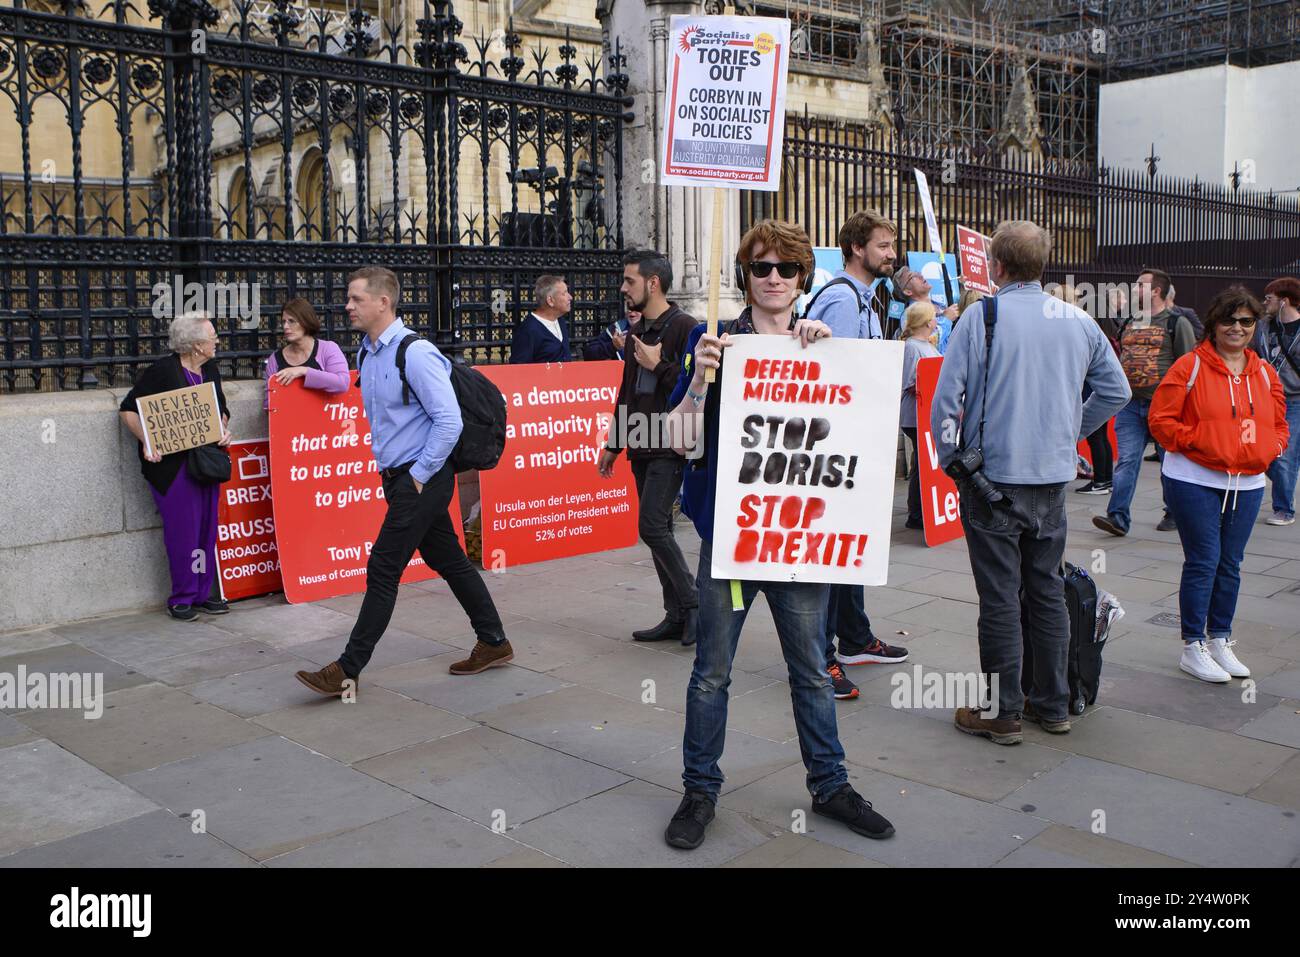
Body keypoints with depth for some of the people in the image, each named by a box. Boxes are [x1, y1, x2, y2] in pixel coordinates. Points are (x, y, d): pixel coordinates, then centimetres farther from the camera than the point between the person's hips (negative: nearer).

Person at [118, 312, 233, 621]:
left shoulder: (211, 370, 12)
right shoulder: (161, 371, -10)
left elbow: (222, 409, 24)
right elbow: (128, 410, -7)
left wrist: (224, 430, 3)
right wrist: (147, 442, -19)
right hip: (172, 464, -7)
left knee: (207, 528, 8)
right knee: (183, 530, -5)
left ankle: (205, 593, 19)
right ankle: (182, 598, 7)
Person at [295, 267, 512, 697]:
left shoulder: (415, 353, -17)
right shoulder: (366, 353, 10)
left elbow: (449, 421, -22)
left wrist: (418, 475, -17)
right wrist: (388, 467, 16)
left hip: (422, 478, -9)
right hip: (398, 476, 9)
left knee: (382, 569, -6)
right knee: (449, 561, 15)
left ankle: (348, 671, 1)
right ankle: (494, 643, 26)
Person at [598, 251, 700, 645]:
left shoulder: (684, 327, -10)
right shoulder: (636, 331, 17)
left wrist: (657, 365, -16)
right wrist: (612, 444, 23)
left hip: (670, 447, -9)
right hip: (641, 448, 9)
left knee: (652, 526, -14)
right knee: (658, 529, 9)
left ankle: (692, 604, 0)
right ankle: (677, 616, 15)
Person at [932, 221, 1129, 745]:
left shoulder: (983, 316, -12)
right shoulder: (1078, 320, 3)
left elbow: (945, 398, -14)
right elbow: (1115, 390, 11)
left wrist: (949, 458, 0)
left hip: (993, 478, -5)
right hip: (1054, 477, 5)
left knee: (1000, 597, 3)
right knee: (1048, 589, 16)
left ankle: (1002, 712, 11)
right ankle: (1053, 703, 25)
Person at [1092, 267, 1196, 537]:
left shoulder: (1176, 323, -2)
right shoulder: (1128, 323, 15)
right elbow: (1116, 358, 25)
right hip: (1130, 404, 4)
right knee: (1126, 461, -5)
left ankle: (1175, 514, 23)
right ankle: (1118, 517, -11)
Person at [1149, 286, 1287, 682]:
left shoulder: (1266, 374, 11)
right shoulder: (1190, 367, -6)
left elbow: (1279, 426, 19)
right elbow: (1160, 419, -8)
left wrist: (1268, 450, 0)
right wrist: (1198, 441, -15)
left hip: (1247, 484, 5)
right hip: (1194, 482, -5)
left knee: (1230, 564, 11)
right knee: (1202, 562, -3)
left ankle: (1220, 641, 24)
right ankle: (1193, 647, 7)